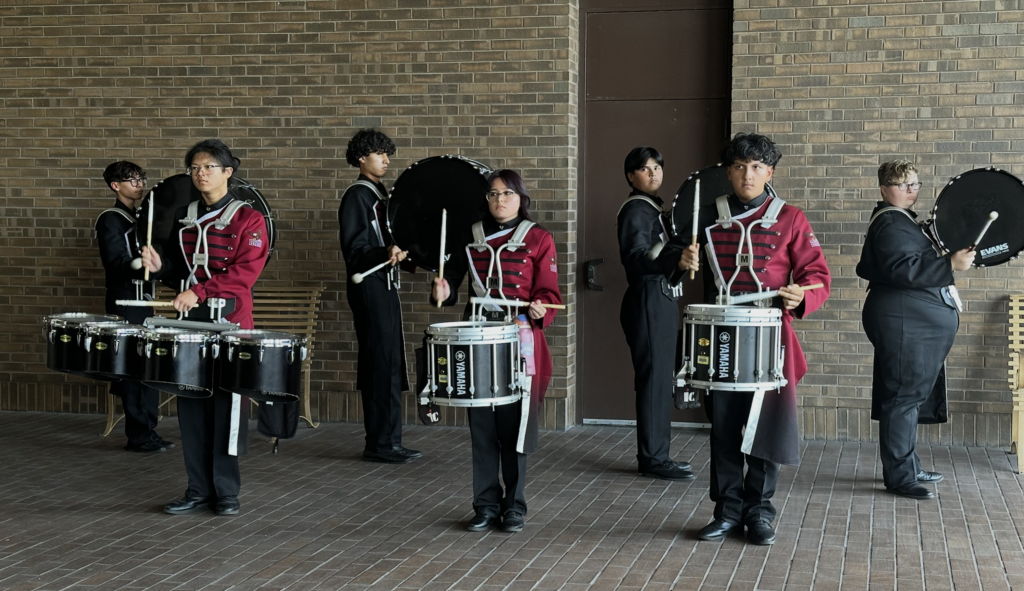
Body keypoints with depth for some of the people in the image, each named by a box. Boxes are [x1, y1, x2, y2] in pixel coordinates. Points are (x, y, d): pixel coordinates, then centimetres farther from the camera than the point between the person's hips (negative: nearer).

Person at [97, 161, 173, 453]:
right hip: (125, 302, -9)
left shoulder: (139, 218, 18)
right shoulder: (111, 219, -9)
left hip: (143, 301, 9)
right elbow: (116, 262, -21)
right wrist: (141, 265, -38)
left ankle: (147, 431, 23)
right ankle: (139, 435, -6)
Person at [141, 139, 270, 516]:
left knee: (227, 407, -2)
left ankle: (226, 491, 7)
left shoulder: (247, 218, -4)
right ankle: (199, 490, 14)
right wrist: (160, 267, -2)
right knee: (191, 408, 6)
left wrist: (200, 292, -23)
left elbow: (246, 272, -15)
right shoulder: (183, 217, 13)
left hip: (229, 321, -5)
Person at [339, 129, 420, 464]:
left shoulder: (379, 194, 18)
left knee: (388, 365, 10)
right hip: (369, 288, -10)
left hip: (385, 286, 10)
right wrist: (386, 253, -33)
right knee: (382, 364, -10)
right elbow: (354, 249, -18)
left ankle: (386, 442, 15)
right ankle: (381, 444, -7)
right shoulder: (356, 196, -10)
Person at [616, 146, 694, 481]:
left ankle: (655, 454, 17)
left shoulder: (652, 208, 19)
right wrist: (675, 257, -44)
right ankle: (653, 458, -6)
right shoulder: (636, 209, -11)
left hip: (662, 302, 10)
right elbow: (636, 256, -29)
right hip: (648, 302, -10)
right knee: (654, 378, -9)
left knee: (660, 379, 11)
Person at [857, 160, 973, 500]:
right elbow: (902, 268, -28)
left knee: (910, 396, 16)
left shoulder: (902, 220, 20)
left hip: (916, 324, 11)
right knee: (904, 396, -8)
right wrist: (951, 265, -30)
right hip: (903, 323, -11)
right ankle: (899, 476, -5)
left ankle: (909, 467, 24)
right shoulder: (891, 223, -15)